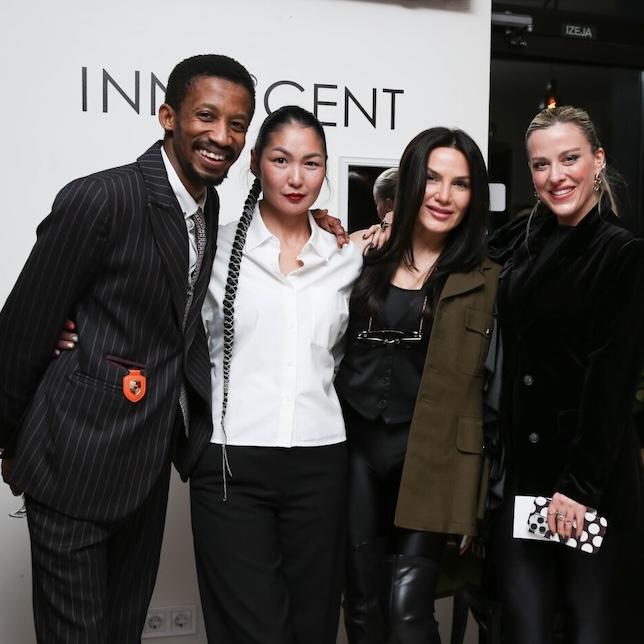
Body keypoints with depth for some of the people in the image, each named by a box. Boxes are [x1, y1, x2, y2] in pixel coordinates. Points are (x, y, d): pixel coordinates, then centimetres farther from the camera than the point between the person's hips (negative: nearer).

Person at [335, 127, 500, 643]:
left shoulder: (485, 280, 1)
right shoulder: (369, 258, 8)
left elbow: (493, 382, 1)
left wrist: (477, 487, -2)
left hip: (431, 455, -3)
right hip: (357, 444, 3)